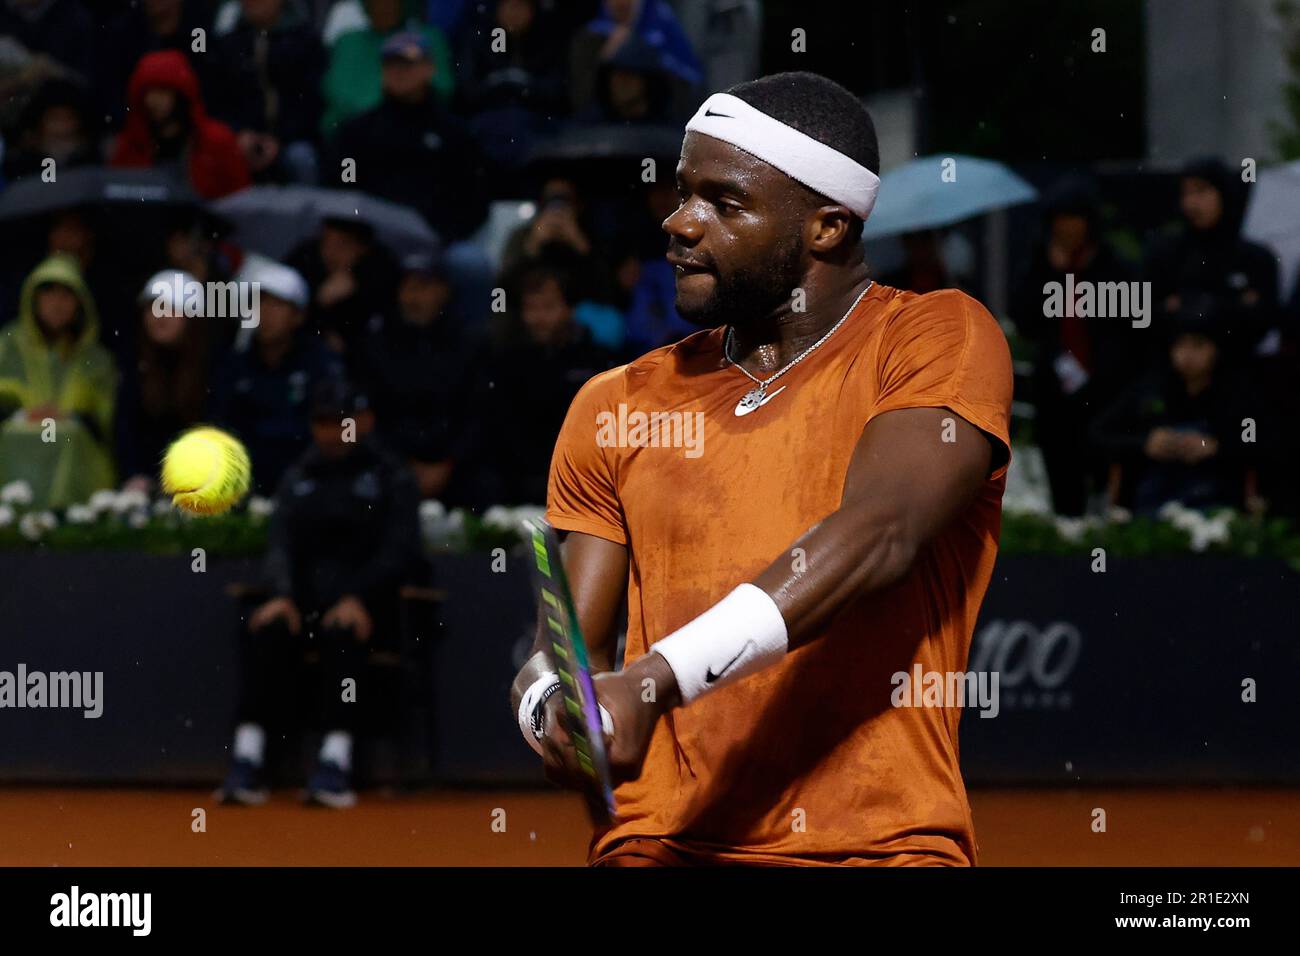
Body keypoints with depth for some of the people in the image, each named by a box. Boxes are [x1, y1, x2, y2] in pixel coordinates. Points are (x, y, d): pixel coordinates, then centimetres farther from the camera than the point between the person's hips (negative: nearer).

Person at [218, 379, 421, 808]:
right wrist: (282, 595, -14)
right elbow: (280, 546, 7)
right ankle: (246, 760, -38)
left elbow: (401, 549, -6)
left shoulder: (390, 477, 5)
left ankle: (335, 759, -46)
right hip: (305, 598, 3)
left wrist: (358, 598, -21)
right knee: (262, 629, -29)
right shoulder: (298, 478, 19)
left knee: (341, 633, -38)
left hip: (369, 606, -3)